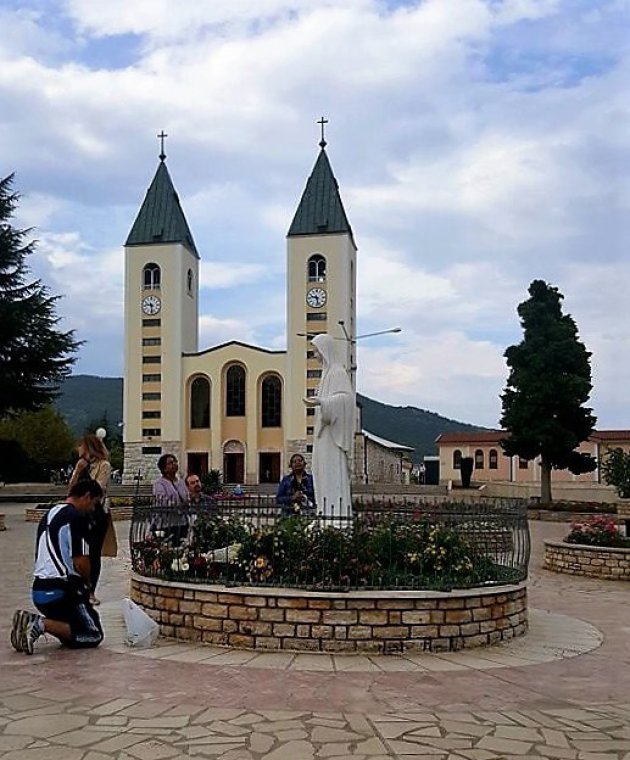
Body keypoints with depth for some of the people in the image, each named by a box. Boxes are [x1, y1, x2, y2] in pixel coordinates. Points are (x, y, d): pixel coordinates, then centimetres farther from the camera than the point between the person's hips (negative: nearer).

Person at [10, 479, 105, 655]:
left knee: (69, 633, 22)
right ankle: (42, 624, -15)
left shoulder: (49, 514, 15)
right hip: (61, 591, -9)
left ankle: (31, 621, 1)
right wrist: (88, 583, 4)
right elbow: (80, 562, -18)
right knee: (94, 635, 1)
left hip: (38, 589, 9)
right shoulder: (77, 517, -13)